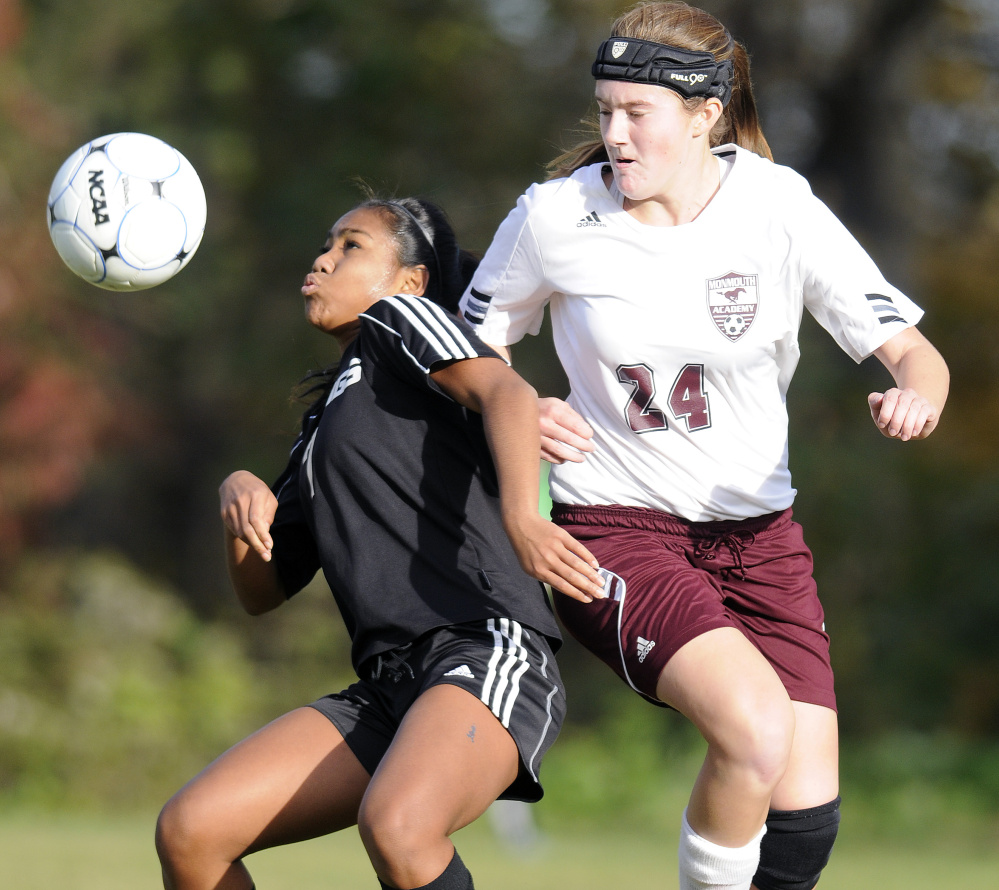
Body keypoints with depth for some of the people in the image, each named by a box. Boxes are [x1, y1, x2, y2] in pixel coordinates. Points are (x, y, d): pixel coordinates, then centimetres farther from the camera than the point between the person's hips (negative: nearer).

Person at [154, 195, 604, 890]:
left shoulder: (399, 318, 9)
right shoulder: (323, 426, 31)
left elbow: (504, 390, -12)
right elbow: (260, 591, 31)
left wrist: (521, 516, -31)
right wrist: (240, 495, 9)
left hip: (487, 654, -8)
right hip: (388, 691, 8)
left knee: (395, 828, -38)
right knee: (188, 832, -5)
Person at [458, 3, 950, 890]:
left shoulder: (778, 210, -7)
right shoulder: (555, 215, -8)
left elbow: (915, 355, -7)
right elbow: (473, 344, 9)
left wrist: (915, 396, -31)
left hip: (758, 536, 3)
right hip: (615, 533, -3)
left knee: (806, 819, -7)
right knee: (756, 725, -30)